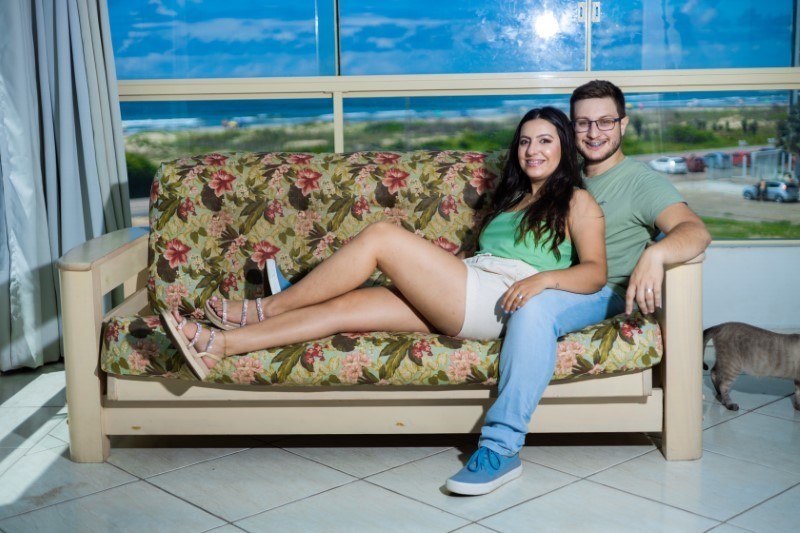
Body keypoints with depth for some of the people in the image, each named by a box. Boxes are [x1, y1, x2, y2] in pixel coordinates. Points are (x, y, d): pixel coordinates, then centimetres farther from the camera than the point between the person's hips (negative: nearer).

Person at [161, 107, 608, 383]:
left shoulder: (578, 201, 10)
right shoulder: (510, 197, 32)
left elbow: (595, 272, -3)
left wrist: (544, 277, -23)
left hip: (499, 301, -7)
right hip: (463, 304, 7)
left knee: (381, 235, -19)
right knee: (344, 305, -12)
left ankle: (266, 308, -8)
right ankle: (219, 345, -19)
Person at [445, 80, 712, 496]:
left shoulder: (641, 181, -1)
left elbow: (696, 231, -17)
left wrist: (655, 253, -40)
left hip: (603, 294, -8)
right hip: (554, 285, 8)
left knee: (535, 305, -37)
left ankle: (501, 449, -38)